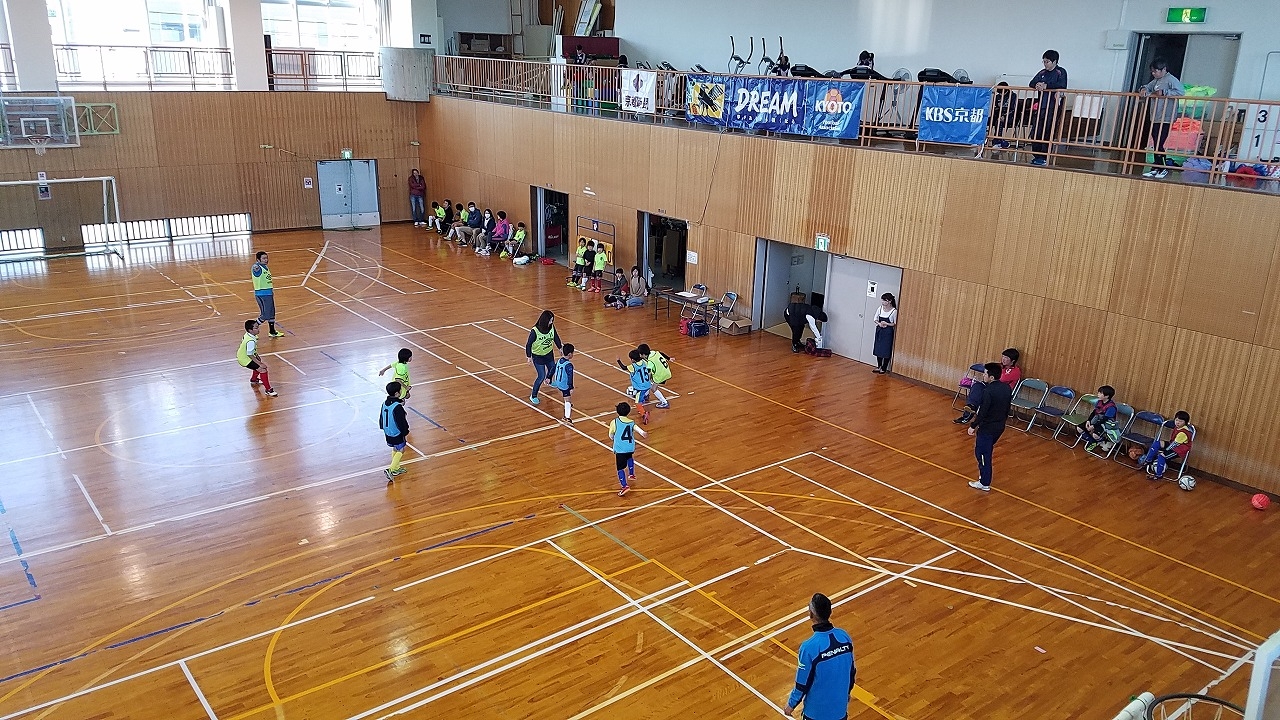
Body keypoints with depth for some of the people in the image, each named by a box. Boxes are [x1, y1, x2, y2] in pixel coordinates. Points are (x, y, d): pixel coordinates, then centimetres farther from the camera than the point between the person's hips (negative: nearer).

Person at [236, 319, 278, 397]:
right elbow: (250, 355, -30)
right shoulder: (251, 341, -34)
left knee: (260, 360, 30)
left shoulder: (247, 334, -4)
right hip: (245, 359, -10)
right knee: (263, 369, -16)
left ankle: (254, 379, 51)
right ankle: (268, 390, -13)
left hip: (242, 355, 10)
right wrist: (260, 364, -23)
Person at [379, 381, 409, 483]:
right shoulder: (397, 407, -27)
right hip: (397, 433, -8)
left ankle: (396, 468, 35)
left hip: (388, 432, 8)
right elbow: (402, 422, -22)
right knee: (400, 450, 7)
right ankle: (391, 470, -4)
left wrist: (384, 429, 23)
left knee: (395, 449, 24)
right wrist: (405, 434, -12)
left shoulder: (385, 403, -2)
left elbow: (381, 418, 10)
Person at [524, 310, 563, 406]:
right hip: (538, 356, -6)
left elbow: (556, 338, -1)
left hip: (549, 354, 6)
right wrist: (529, 357, -14)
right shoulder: (534, 331, -28)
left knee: (552, 369, 26)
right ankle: (533, 396, 8)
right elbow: (528, 344, -18)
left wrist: (560, 346, -13)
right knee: (541, 376, -8)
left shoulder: (552, 327, -14)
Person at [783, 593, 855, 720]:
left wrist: (791, 704, 2)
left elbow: (802, 684, -16)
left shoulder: (809, 647, -28)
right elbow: (852, 672, 2)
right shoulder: (844, 637, -12)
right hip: (841, 708, 4)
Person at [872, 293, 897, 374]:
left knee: (886, 350, 3)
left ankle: (884, 368, 16)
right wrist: (879, 324, -13)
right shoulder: (880, 308, -1)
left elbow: (895, 324, -8)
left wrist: (887, 324, -22)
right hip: (879, 331, 5)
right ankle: (879, 366, 24)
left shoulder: (894, 311, -13)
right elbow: (875, 319, 7)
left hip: (888, 332, -5)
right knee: (878, 349, 10)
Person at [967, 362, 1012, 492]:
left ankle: (984, 484, 10)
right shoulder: (1007, 389, 0)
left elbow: (982, 412, -23)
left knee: (982, 453, 4)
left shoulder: (989, 391, -25)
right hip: (1000, 427, 8)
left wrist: (973, 426, -12)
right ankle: (985, 474, 38)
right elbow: (1007, 409, 10)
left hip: (987, 428, -8)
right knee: (987, 451, 25)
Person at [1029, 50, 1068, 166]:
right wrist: (1037, 85, -13)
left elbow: (1062, 85, -14)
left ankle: (1044, 157, -3)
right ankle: (1037, 156, 10)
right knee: (1035, 132, 2)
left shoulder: (1061, 72, 0)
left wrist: (1046, 86, -20)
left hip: (1052, 107, -6)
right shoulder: (1042, 73, 18)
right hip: (1041, 106, 6)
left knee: (1047, 133, -6)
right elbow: (1032, 83, 10)